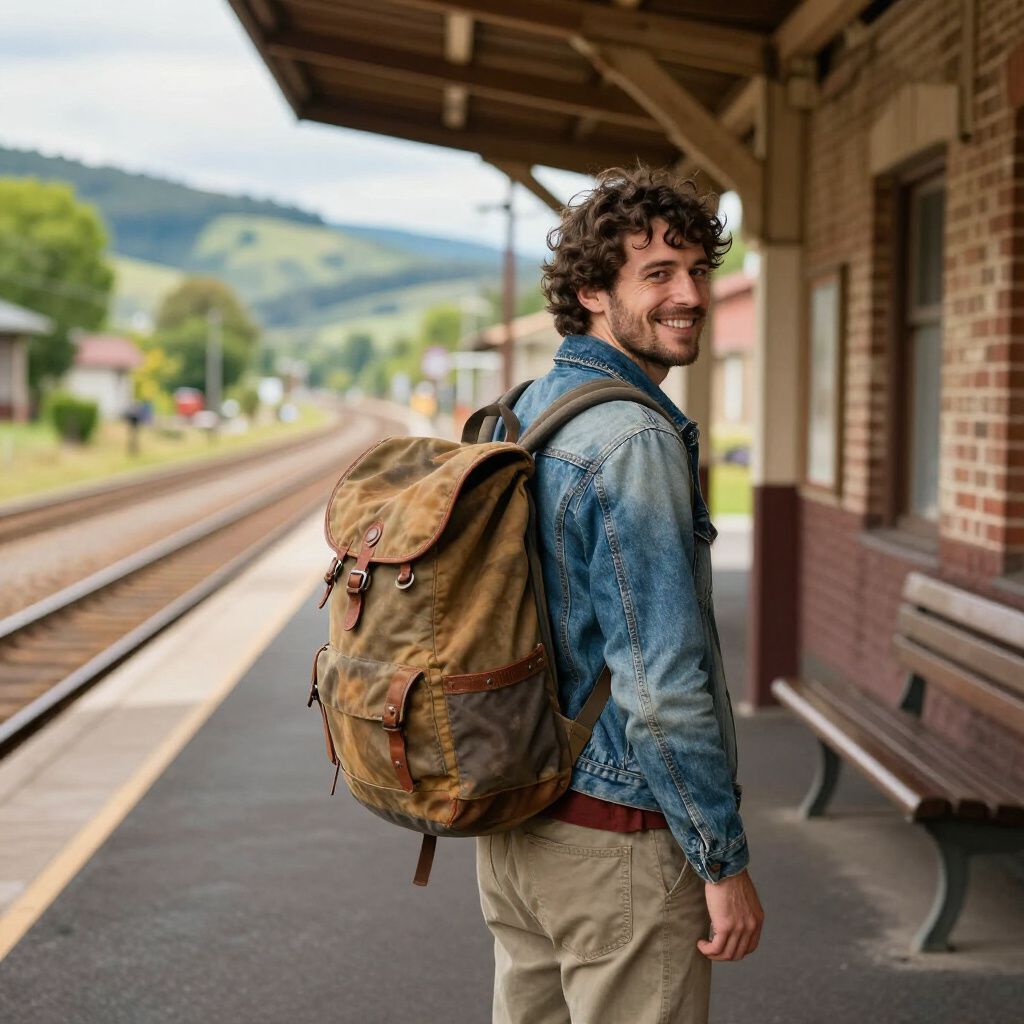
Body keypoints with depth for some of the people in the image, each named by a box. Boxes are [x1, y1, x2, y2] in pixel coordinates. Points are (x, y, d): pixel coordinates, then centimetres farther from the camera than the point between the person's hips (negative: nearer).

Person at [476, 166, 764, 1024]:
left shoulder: (519, 414, 9)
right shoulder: (635, 444, -19)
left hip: (513, 821, 9)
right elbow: (661, 686, -23)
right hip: (616, 833, -9)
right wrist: (726, 864, -15)